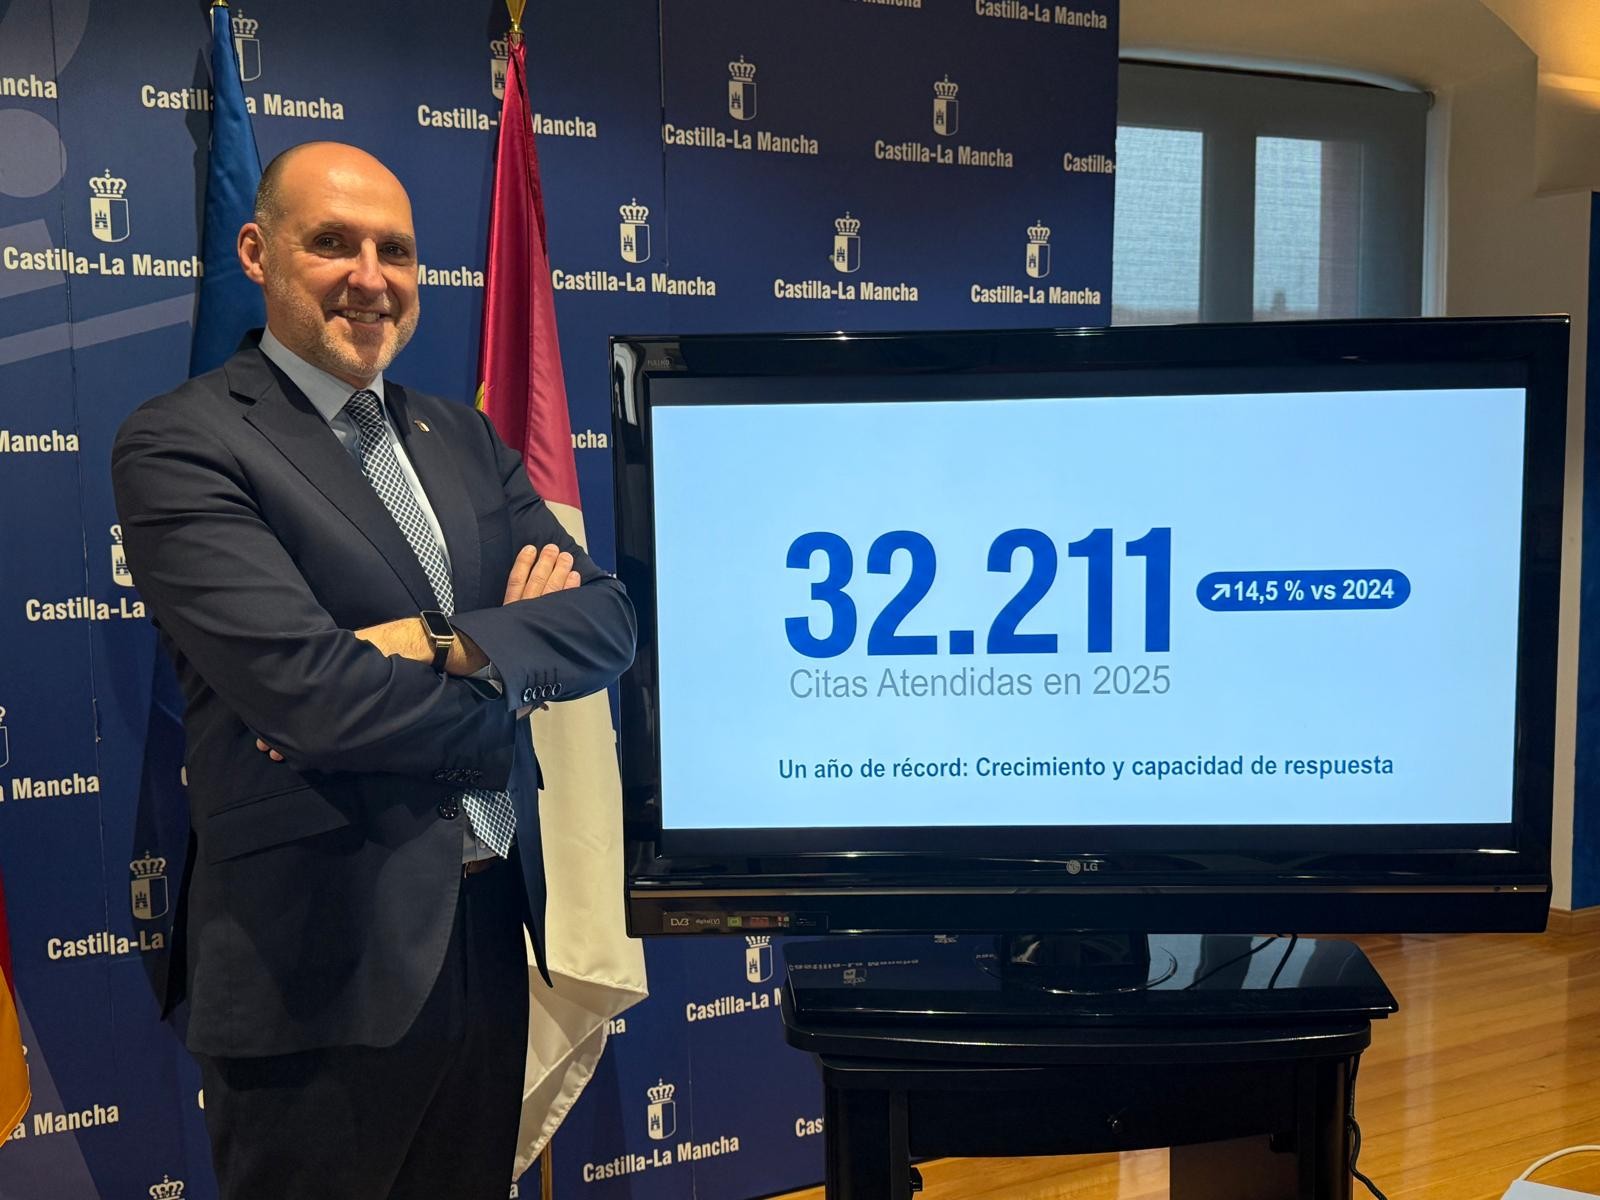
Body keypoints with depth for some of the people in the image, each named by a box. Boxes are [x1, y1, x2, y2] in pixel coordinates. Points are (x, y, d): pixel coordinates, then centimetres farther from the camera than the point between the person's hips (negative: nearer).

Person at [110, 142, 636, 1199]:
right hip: (327, 962, -6)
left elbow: (606, 620, 0)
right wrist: (508, 642, -8)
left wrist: (441, 645, -17)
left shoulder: (462, 439, 10)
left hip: (490, 927, 6)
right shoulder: (180, 444, -9)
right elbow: (304, 689, -22)